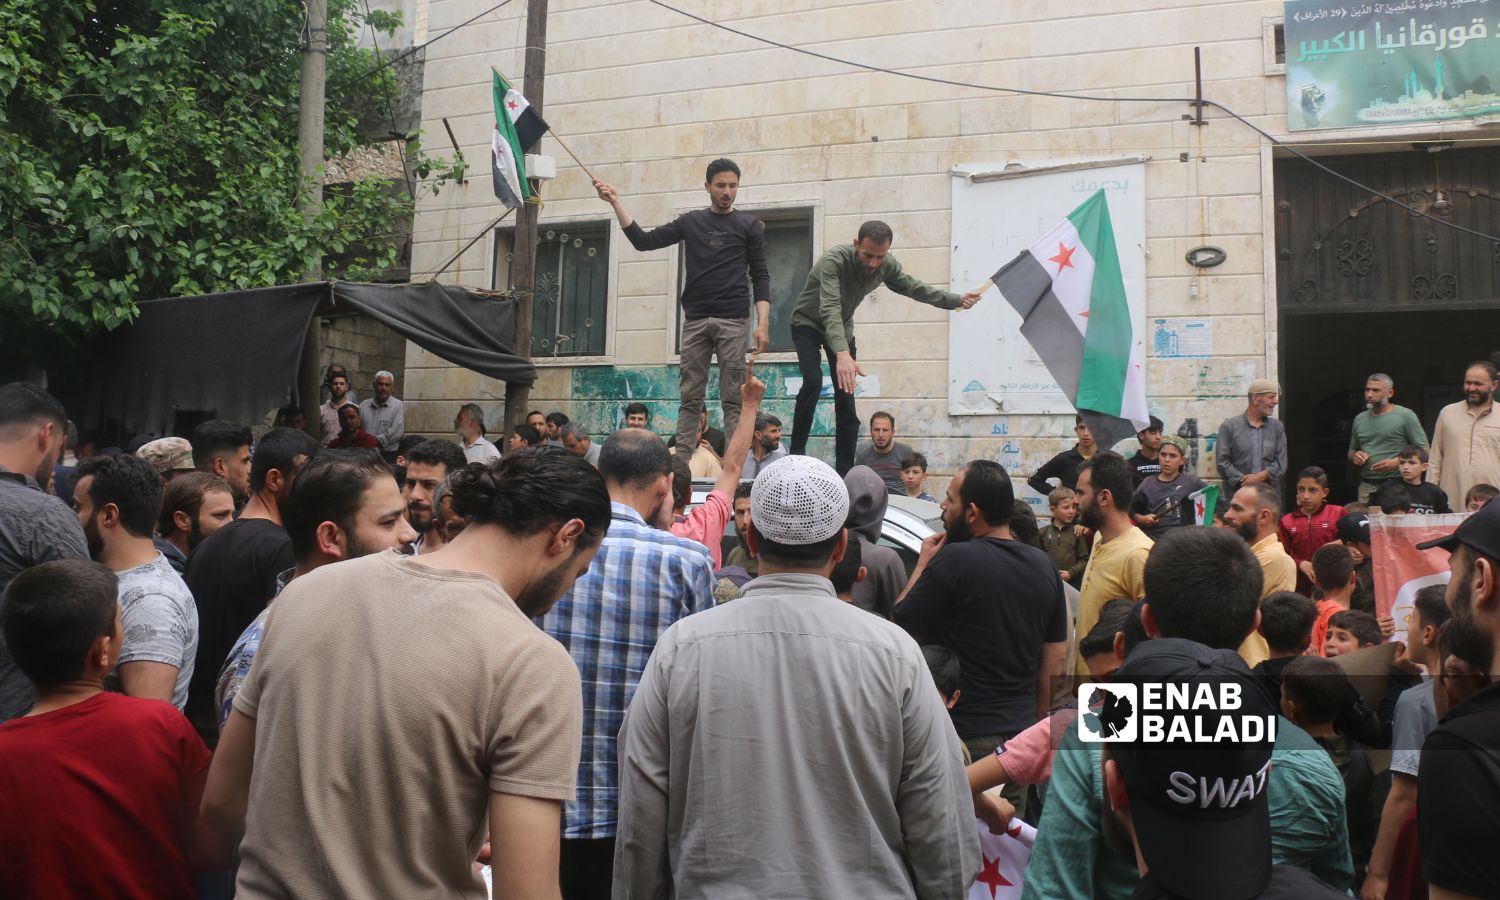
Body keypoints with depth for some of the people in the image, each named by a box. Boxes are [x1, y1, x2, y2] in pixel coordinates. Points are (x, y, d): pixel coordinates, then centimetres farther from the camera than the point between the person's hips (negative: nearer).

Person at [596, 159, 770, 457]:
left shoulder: (749, 225, 8)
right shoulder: (690, 222, 14)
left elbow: (760, 276, 4)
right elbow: (644, 240, 10)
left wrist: (763, 324, -8)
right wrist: (616, 202, 4)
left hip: (733, 321, -2)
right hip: (695, 321, 2)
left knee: (732, 398, -4)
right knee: (690, 397, 0)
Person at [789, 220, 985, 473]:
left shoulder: (887, 265, -18)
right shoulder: (833, 261, -37)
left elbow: (913, 287, 0)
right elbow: (830, 309, -49)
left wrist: (956, 300, -11)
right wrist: (842, 354, -63)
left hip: (842, 328, 5)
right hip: (808, 324, -5)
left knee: (845, 397, -1)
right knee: (813, 381, -29)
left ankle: (845, 472, 4)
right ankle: (796, 455, -20)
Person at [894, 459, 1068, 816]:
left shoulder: (954, 561, -17)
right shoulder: (1044, 566, 6)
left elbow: (899, 629, -8)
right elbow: (1054, 660, 11)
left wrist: (922, 565, 2)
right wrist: (1034, 723, 20)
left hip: (964, 736, -7)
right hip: (1020, 732, 7)